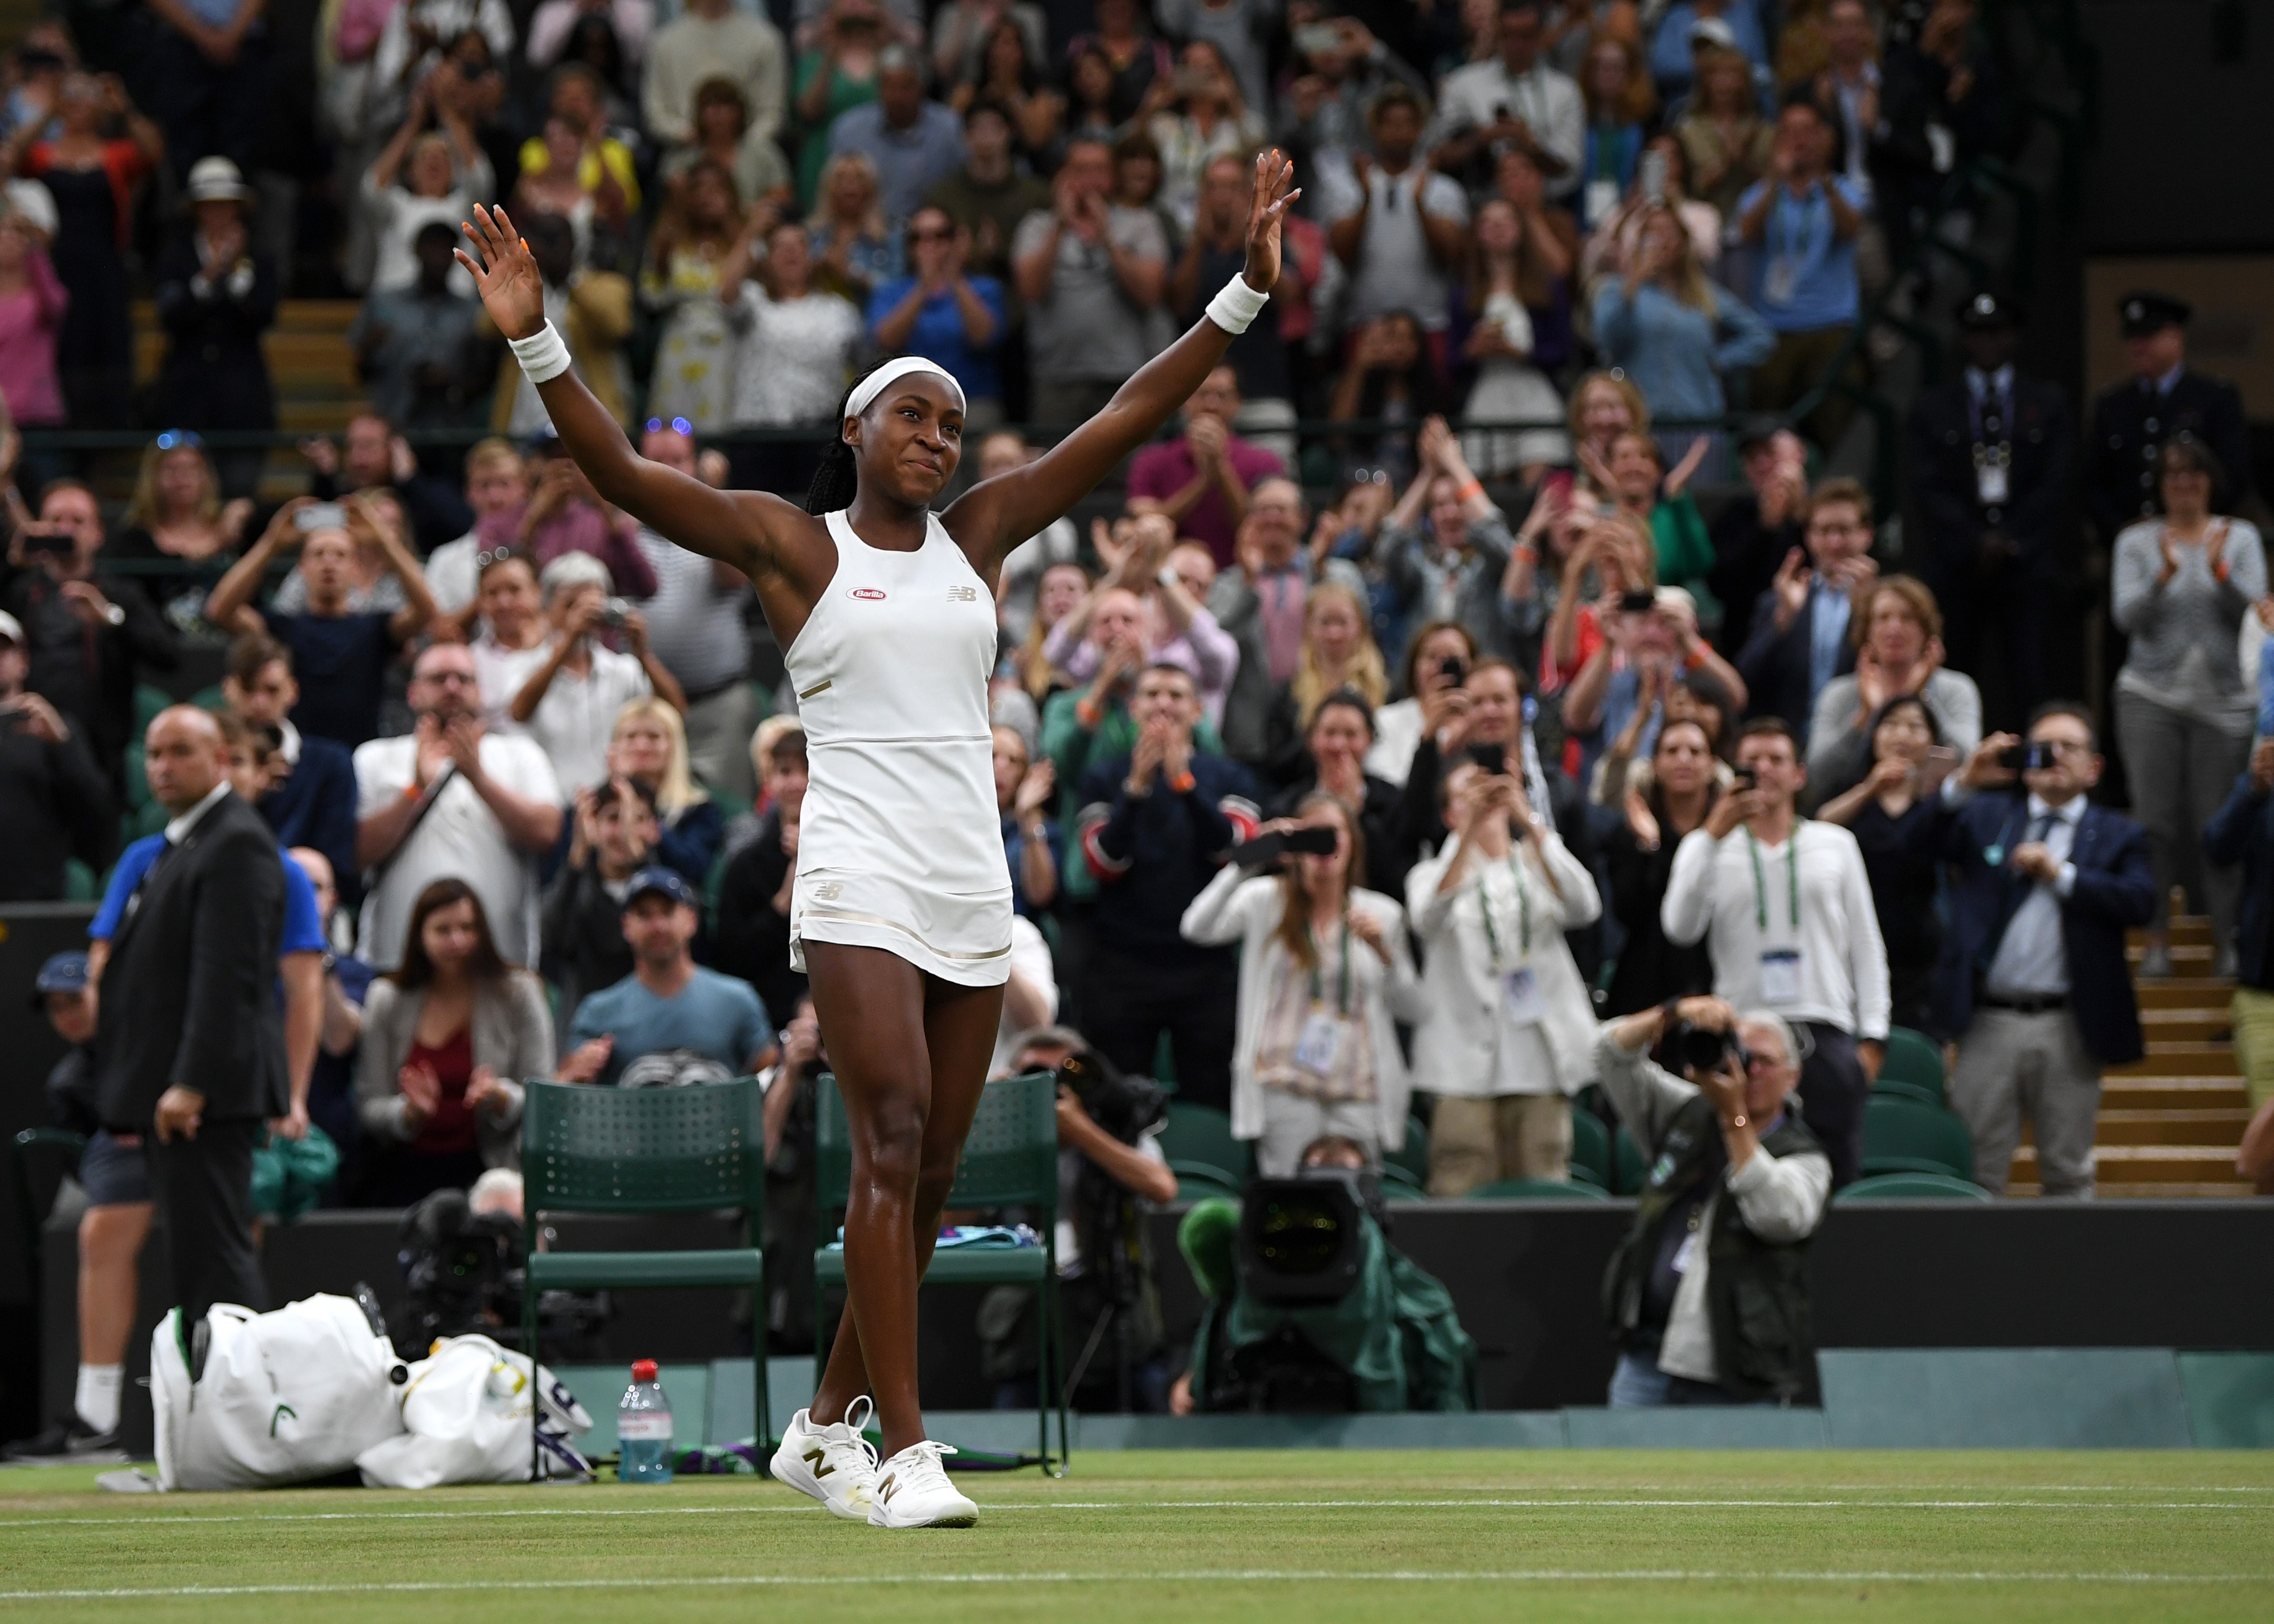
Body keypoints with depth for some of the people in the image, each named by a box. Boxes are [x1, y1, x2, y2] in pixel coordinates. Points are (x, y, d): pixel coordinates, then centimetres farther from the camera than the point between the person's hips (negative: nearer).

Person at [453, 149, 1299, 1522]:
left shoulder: (980, 534, 13)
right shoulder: (790, 544, 2)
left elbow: (1130, 419, 14)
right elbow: (626, 473, -7)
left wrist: (1246, 295, 10)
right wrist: (535, 340, -18)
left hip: (975, 890, 5)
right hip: (861, 879, -5)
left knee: (930, 1173, 7)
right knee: (893, 1139, -17)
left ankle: (827, 1427, 21)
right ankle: (907, 1451, -21)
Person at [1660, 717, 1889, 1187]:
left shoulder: (1835, 844, 16)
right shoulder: (1707, 847, 13)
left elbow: (1866, 944, 15)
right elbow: (1680, 927, -5)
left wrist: (1872, 1037, 5)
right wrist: (1713, 836, -9)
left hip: (1825, 1034, 1)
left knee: (1838, 1181, -4)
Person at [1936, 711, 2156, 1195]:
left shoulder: (2117, 836, 11)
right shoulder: (1986, 815, 14)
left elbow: (2140, 901, -6)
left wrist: (2061, 875, -9)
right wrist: (1963, 785, -10)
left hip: (2069, 1029, 0)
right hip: (1990, 1023, 0)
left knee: (2068, 1175, 6)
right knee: (1976, 1171, -1)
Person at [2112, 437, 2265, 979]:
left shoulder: (2241, 537, 7)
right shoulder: (2137, 541, 6)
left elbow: (2252, 609, -3)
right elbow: (2126, 616, -4)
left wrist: (2220, 571, -20)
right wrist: (2165, 576, -20)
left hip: (2222, 700, 0)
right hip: (2152, 695, 0)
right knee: (2155, 821, -4)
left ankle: (2228, 942, 2)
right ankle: (2156, 940, 0)